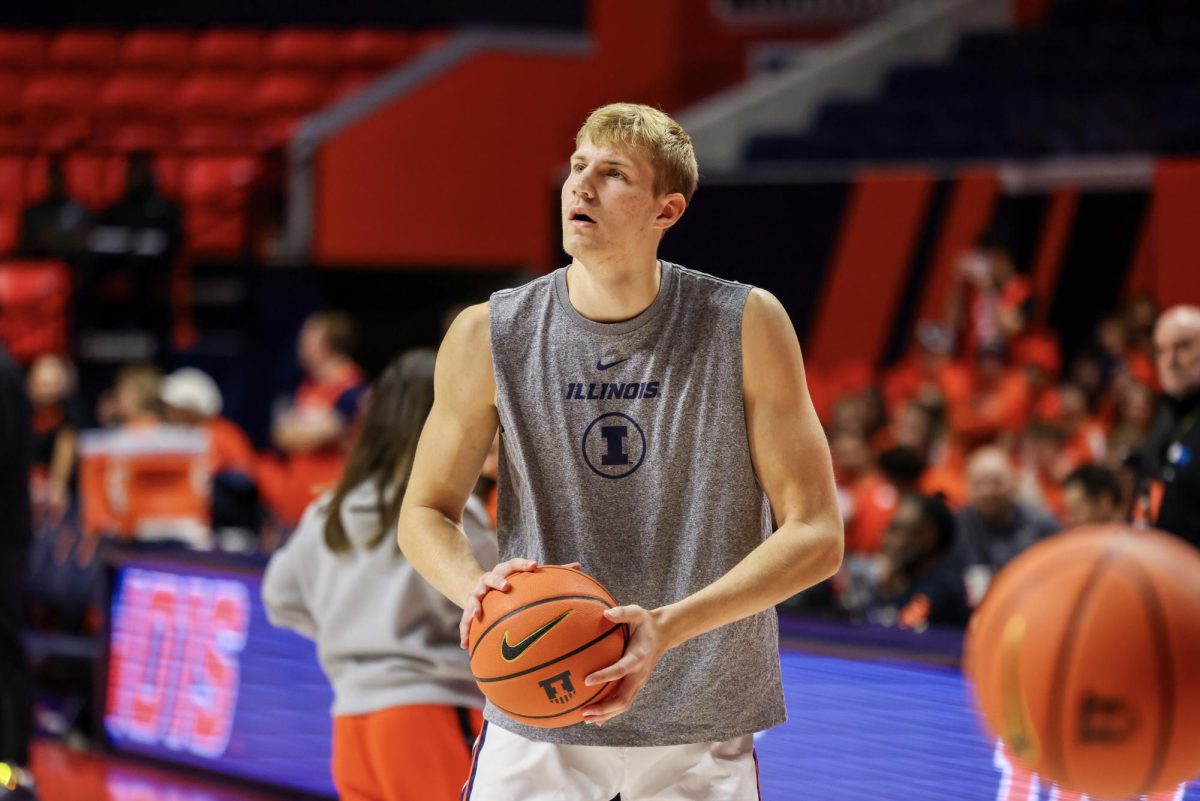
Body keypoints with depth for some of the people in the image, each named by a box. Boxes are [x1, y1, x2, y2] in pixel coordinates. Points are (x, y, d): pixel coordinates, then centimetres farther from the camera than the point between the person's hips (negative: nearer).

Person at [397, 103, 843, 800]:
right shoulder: (488, 336, -5)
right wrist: (475, 586, -18)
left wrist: (670, 626, -24)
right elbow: (426, 512, 6)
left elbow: (817, 536, -9)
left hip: (699, 731, 0)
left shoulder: (747, 326, -9)